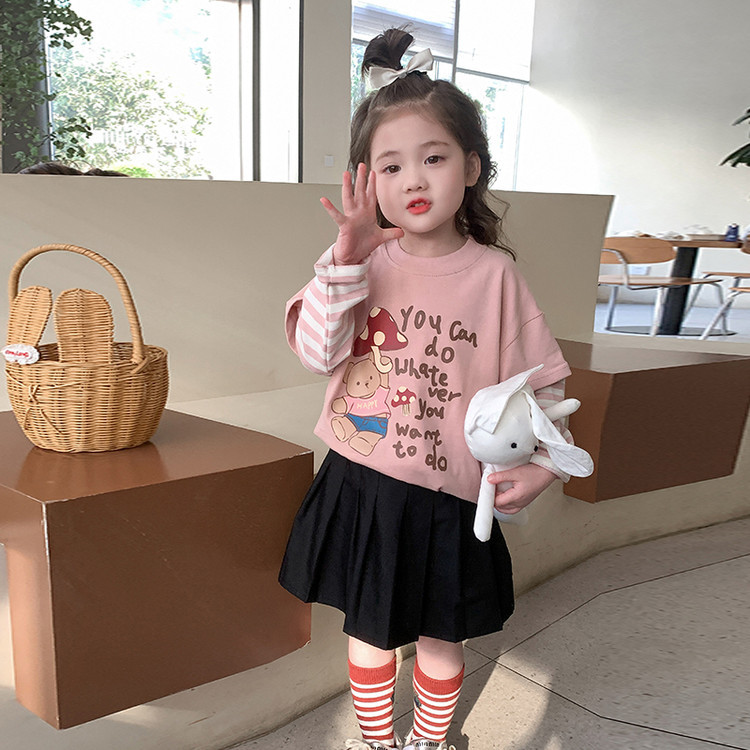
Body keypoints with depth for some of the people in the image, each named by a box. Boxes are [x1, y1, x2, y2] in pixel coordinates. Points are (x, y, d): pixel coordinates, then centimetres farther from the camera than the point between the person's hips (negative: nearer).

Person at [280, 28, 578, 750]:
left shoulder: (493, 274, -8)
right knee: (368, 626, 20)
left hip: (447, 497, -1)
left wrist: (542, 460, -16)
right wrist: (346, 257, -24)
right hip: (360, 486, 2)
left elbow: (541, 381, -3)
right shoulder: (365, 260, -4)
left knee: (440, 636, 18)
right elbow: (316, 351, -16)